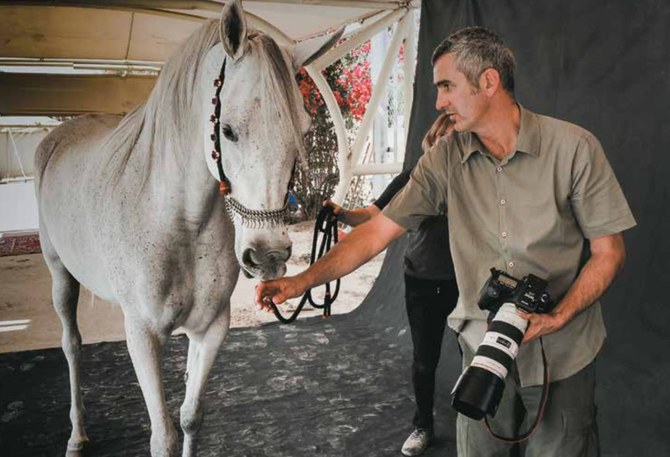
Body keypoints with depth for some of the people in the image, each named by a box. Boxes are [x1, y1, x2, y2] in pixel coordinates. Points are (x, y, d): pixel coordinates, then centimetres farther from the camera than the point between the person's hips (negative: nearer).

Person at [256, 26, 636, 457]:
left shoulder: (574, 147, -12)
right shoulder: (446, 158, -6)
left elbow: (609, 251, -6)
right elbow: (379, 229, -7)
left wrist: (557, 317, -19)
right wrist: (303, 280, -15)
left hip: (562, 353, -1)